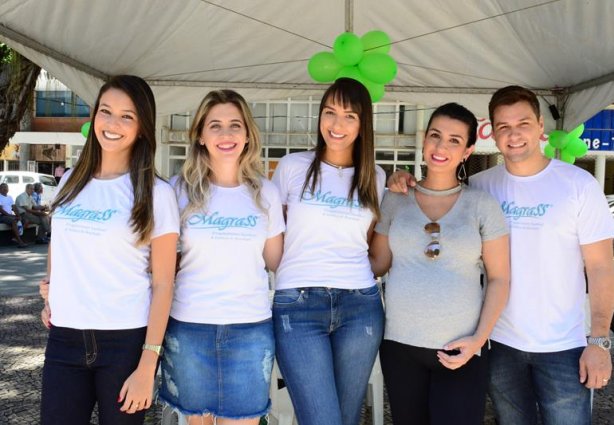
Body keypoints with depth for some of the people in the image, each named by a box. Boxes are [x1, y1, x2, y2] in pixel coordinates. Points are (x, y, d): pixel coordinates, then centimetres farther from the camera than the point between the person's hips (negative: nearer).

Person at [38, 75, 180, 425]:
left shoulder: (156, 193, -7)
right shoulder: (71, 181, 7)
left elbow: (163, 284, -9)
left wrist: (147, 365, -12)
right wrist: (51, 289, 8)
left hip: (126, 341, -4)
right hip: (64, 338, 4)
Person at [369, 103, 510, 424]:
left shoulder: (482, 205, -1)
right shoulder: (395, 199, 4)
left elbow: (499, 279, 0)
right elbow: (377, 263, 9)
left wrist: (479, 339, -8)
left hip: (459, 349, -1)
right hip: (400, 344, 2)